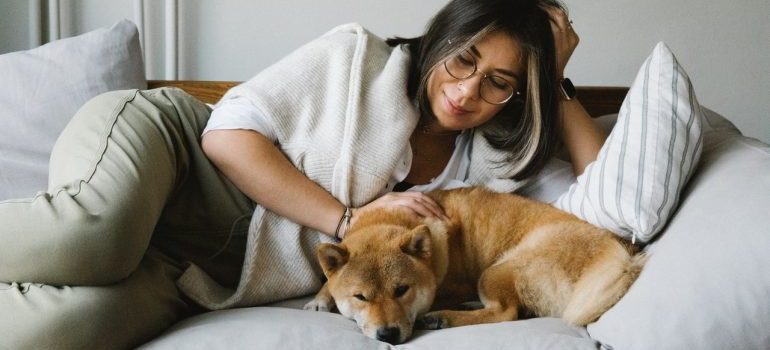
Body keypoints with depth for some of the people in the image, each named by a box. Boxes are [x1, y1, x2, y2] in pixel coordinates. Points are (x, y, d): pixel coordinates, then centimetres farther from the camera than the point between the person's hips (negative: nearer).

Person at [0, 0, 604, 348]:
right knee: (95, 234, -41)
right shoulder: (359, 56, -7)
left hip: (200, 274, 3)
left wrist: (556, 81, -2)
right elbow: (229, 134, -13)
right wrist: (348, 219, -19)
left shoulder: (483, 160, 5)